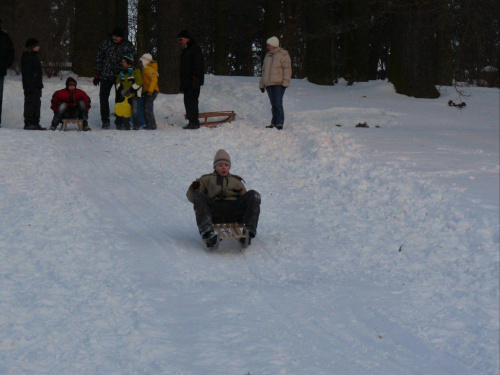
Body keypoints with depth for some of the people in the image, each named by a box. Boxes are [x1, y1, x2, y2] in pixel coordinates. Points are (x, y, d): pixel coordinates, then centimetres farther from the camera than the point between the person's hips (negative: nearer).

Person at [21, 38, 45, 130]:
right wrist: (29, 86, -23)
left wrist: (40, 84, 22)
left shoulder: (34, 56, 19)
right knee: (30, 103, -8)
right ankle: (28, 123, -7)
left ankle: (35, 123, 15)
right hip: (31, 85, -10)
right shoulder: (27, 57, -11)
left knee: (37, 103, 11)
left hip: (36, 85, 10)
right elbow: (26, 72, -17)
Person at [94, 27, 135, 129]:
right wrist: (97, 75, 6)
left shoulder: (128, 46, -2)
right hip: (106, 76, 1)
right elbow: (99, 59, 7)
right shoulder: (106, 43, 1)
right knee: (103, 97, -2)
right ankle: (105, 120, 5)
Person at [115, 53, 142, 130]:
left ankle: (136, 126, -4)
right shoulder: (122, 72, 14)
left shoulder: (135, 71, -6)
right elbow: (118, 82, 18)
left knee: (134, 111, -12)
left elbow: (139, 82, -13)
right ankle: (126, 126, 12)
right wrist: (121, 90, -1)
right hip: (124, 95, 6)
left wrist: (131, 90, -17)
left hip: (134, 95, -6)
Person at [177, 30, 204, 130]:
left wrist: (195, 79, -23)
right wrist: (182, 83, 21)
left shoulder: (195, 48, -8)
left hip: (193, 81, -10)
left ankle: (194, 122, -12)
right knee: (188, 101, 9)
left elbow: (199, 65, -16)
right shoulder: (185, 50, 22)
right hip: (187, 82, 10)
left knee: (192, 101, -12)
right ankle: (192, 122, 11)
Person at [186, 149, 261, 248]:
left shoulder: (236, 181, 33)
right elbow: (192, 197, 16)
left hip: (234, 212, 1)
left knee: (253, 195, -18)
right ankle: (206, 232, -47)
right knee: (199, 197, -28)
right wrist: (193, 189, -7)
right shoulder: (206, 179, 27)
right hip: (214, 212, -1)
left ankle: (250, 229, -35)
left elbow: (245, 197, 24)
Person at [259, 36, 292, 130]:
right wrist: (262, 84, 22)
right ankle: (274, 122, 12)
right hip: (269, 84, 7)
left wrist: (285, 82, -16)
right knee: (273, 104, 8)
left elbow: (287, 69, -8)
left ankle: (279, 123, -13)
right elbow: (264, 71, 25)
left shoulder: (283, 55, -2)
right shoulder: (268, 56, 20)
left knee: (278, 103, -13)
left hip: (279, 84, -7)